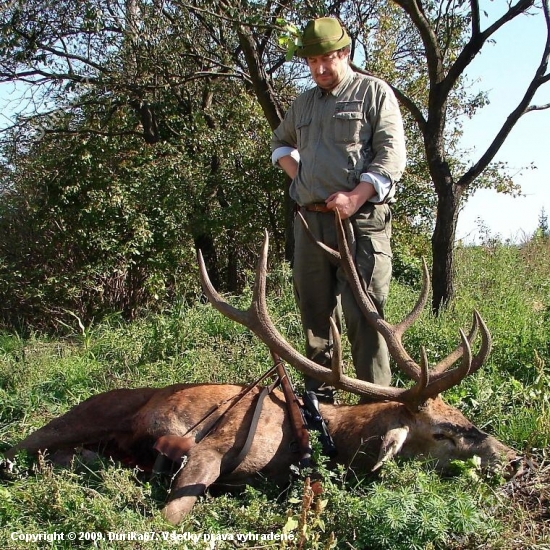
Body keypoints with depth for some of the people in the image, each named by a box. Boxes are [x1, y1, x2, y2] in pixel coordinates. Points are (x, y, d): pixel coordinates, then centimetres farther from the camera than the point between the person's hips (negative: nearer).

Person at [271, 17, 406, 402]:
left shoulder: (374, 92, 4)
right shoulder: (303, 103, 21)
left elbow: (392, 154, -6)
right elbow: (280, 142, 38)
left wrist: (355, 198, -18)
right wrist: (295, 172, 15)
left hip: (361, 220, -6)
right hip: (310, 220, 6)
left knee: (364, 314, -10)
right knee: (314, 311, 9)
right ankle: (319, 394, 19)